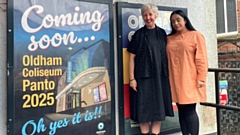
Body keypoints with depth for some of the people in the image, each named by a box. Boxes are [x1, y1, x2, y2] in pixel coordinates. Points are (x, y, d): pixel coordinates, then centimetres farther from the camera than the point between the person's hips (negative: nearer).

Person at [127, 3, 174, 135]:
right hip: (143, 76, -3)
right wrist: (132, 78, -10)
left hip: (160, 75, 3)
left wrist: (168, 74, 8)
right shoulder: (139, 34, 0)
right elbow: (132, 57, -3)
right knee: (144, 108, 1)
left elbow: (166, 55, 13)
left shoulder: (162, 33, 9)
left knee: (159, 107, 7)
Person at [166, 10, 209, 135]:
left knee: (190, 110, -3)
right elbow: (167, 58, 13)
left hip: (190, 80, -4)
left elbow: (201, 58, -5)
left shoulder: (196, 36, 0)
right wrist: (167, 77, 6)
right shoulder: (169, 39, 11)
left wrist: (201, 78, -11)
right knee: (182, 110, 9)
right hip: (175, 81, 4)